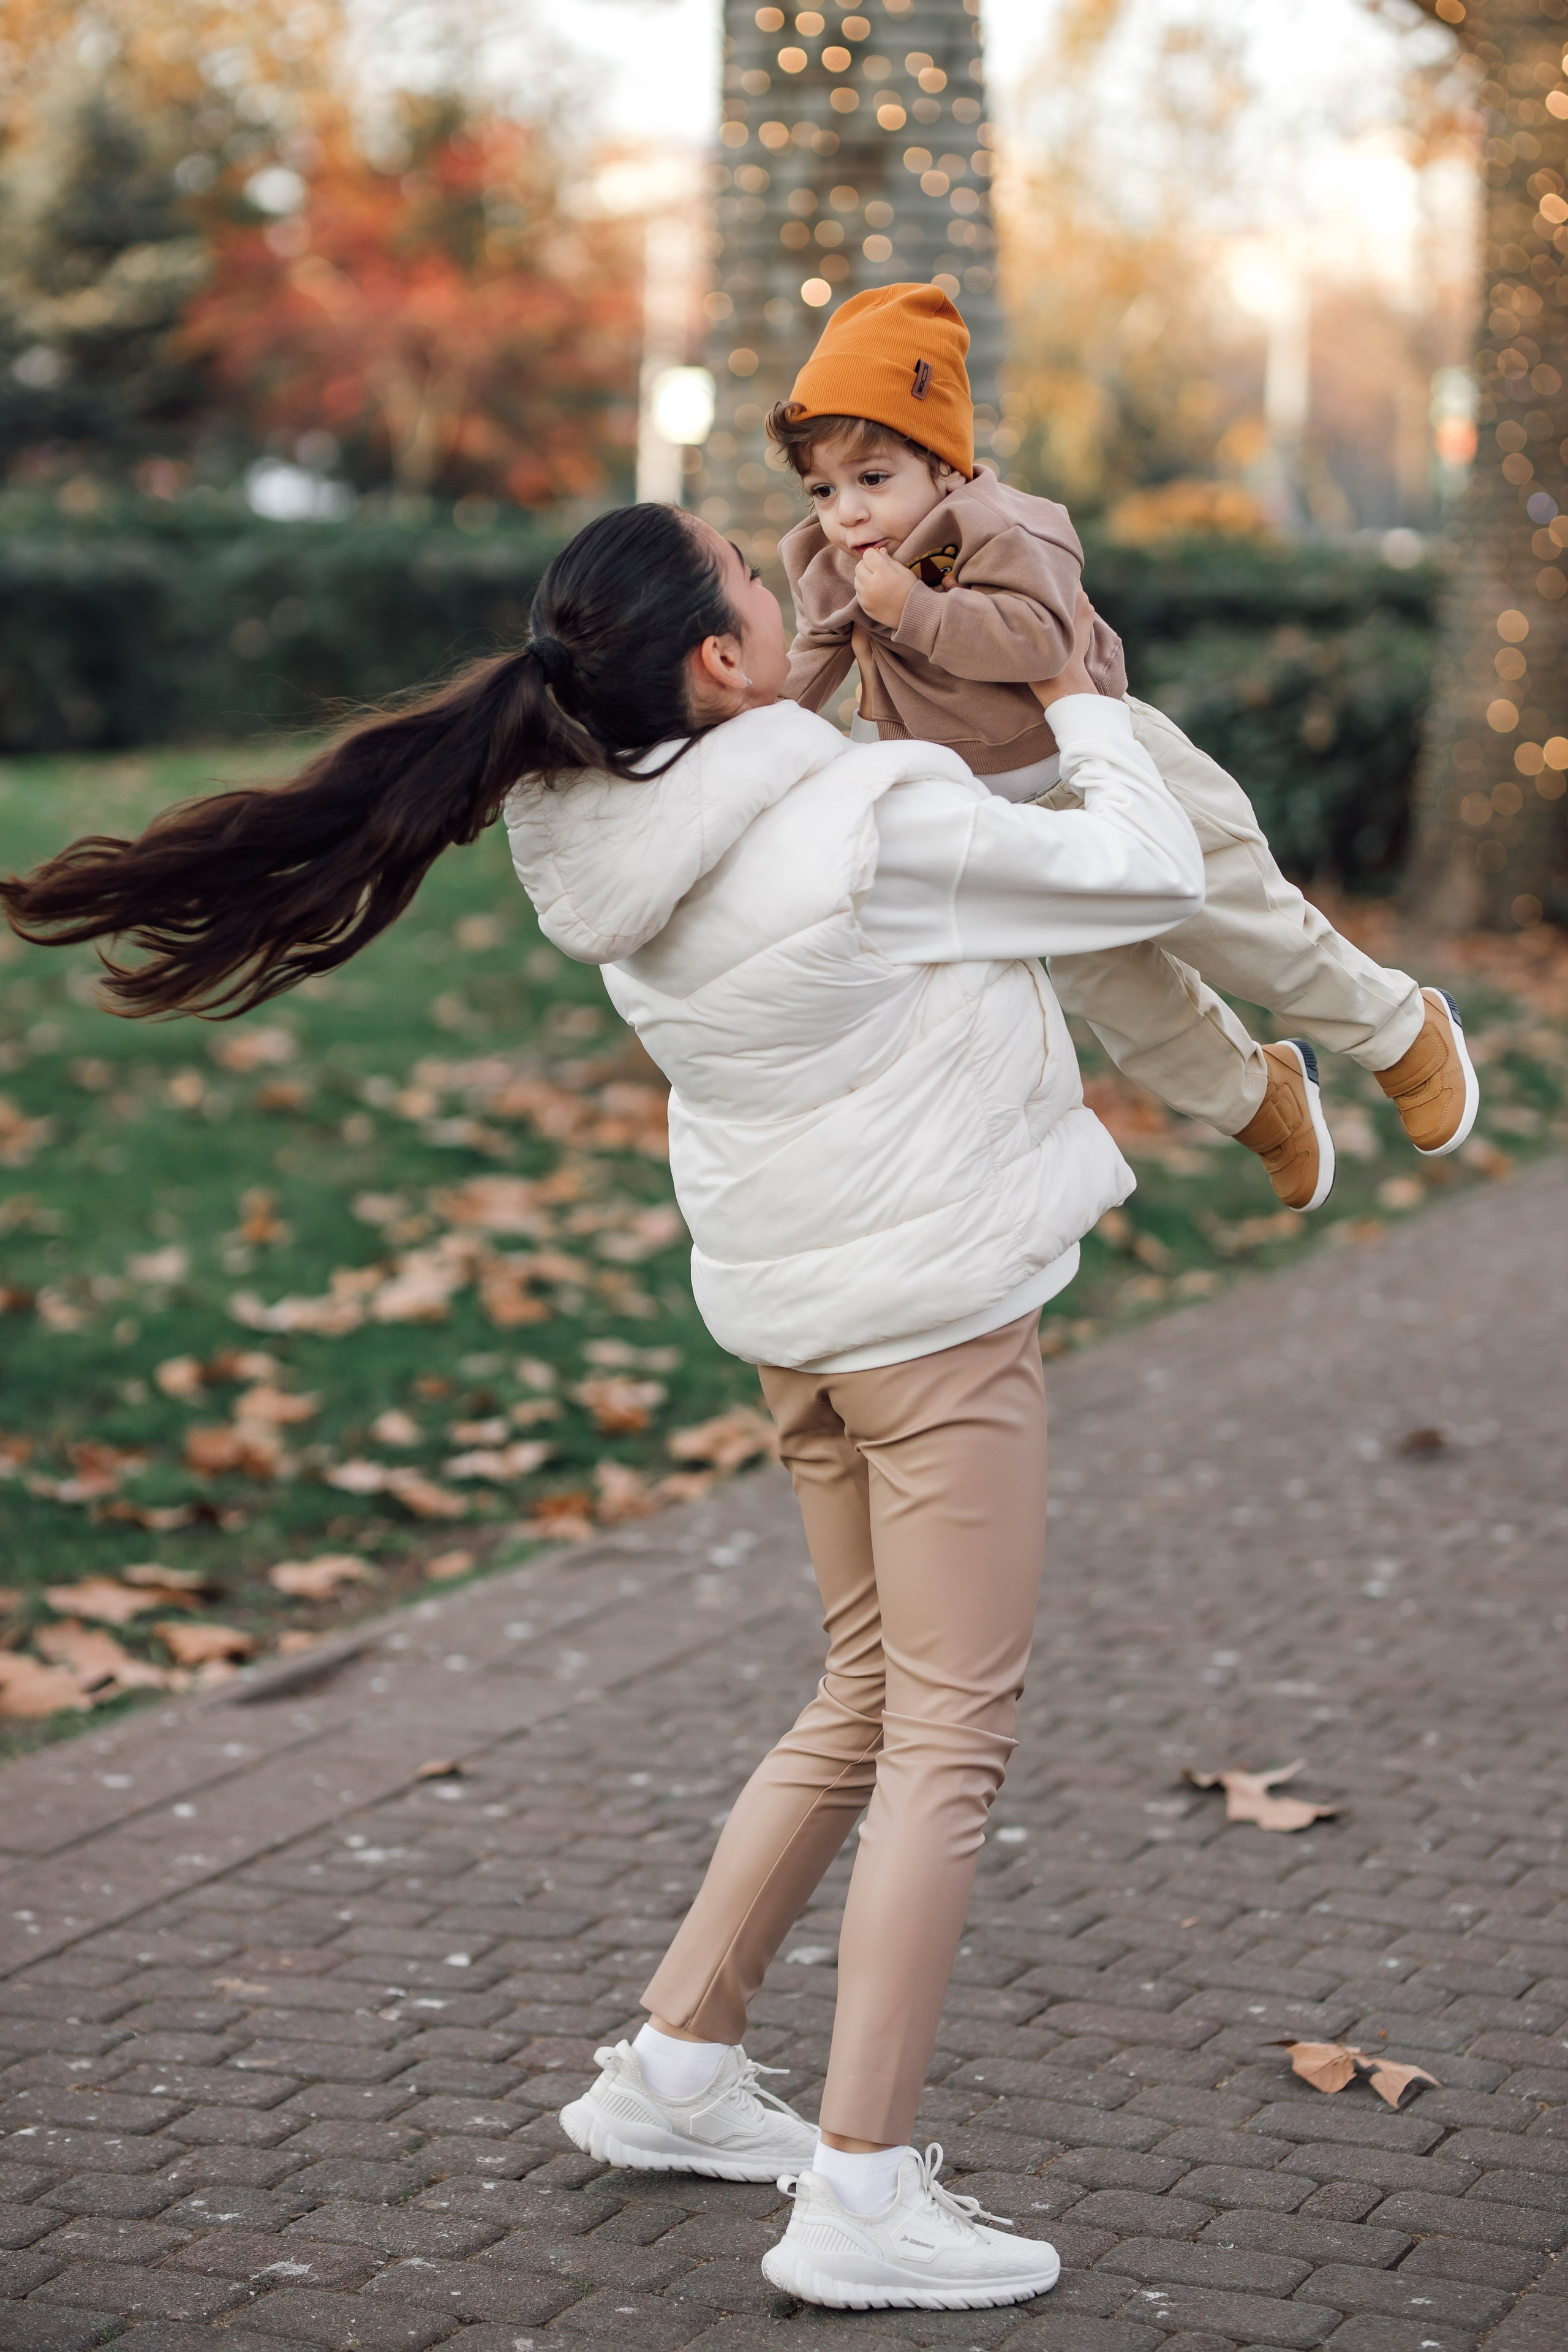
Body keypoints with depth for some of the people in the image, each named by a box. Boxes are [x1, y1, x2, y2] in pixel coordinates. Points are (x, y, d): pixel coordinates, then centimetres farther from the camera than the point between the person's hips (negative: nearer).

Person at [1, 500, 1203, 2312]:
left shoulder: (617, 843, -2)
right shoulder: (873, 826, -23)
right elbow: (1150, 877, -12)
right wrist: (1083, 707, 4)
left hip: (797, 1305, 8)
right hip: (935, 1299, -8)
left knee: (868, 1704, 21)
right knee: (949, 1732, -1)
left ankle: (676, 2070, 28)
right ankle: (863, 2194, 1)